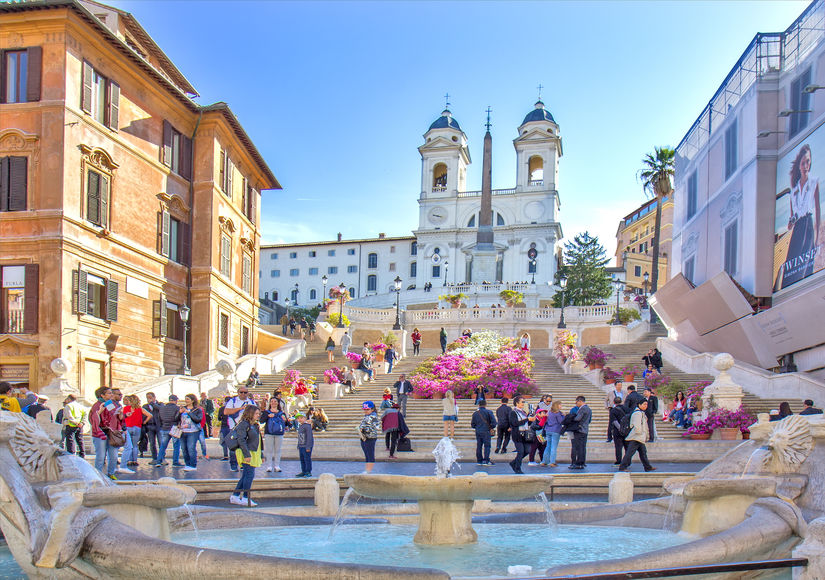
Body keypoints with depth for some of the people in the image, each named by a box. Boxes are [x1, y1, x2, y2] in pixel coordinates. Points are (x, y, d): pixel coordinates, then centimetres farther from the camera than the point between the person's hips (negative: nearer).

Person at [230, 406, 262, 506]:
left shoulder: (255, 425, 17)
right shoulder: (244, 424, -12)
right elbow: (241, 440, -19)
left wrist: (260, 456, 22)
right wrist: (247, 455, -23)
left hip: (253, 454, 9)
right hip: (247, 454, -9)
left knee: (246, 475, 11)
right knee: (249, 475, -10)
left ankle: (235, 496, 18)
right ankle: (246, 498, -4)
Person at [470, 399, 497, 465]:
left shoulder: (475, 413, 8)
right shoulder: (488, 412, -4)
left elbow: (472, 425, 10)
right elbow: (494, 422, -11)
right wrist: (492, 428, 6)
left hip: (478, 432, 4)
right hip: (486, 432, -4)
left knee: (479, 446, 10)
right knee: (487, 446, 0)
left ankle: (479, 460, 13)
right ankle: (486, 460, -5)